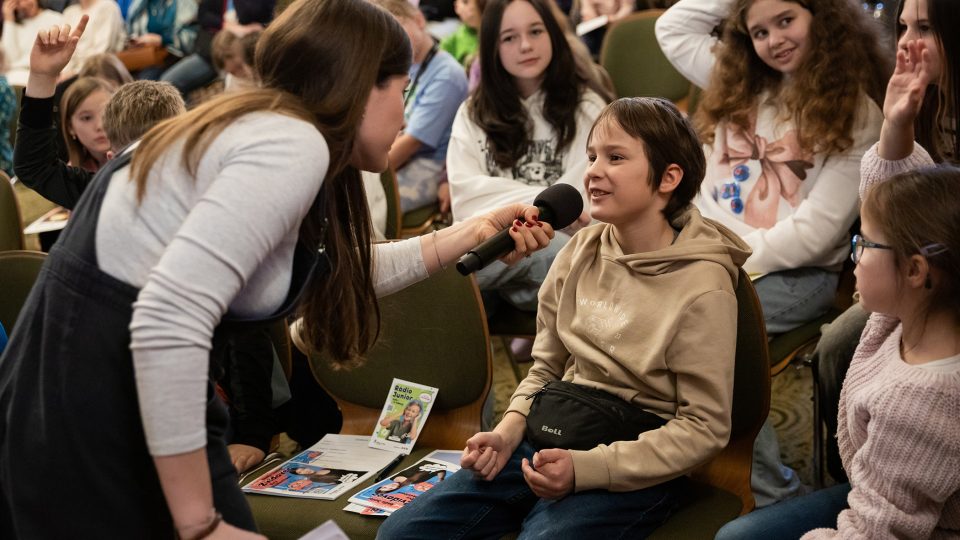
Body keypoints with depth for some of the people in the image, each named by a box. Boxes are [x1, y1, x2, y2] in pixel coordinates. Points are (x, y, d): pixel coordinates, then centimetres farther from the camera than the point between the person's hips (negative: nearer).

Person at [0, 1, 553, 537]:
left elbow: (330, 273, 31)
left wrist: (473, 234, 30)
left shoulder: (264, 128, 14)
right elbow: (169, 320, -28)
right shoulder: (295, 143, -16)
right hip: (101, 418, -10)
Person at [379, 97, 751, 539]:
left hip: (633, 468, -5)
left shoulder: (702, 288, -13)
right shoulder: (581, 251, 4)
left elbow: (705, 428, -13)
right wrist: (507, 433, -4)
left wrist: (583, 467, -20)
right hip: (551, 440, 5)